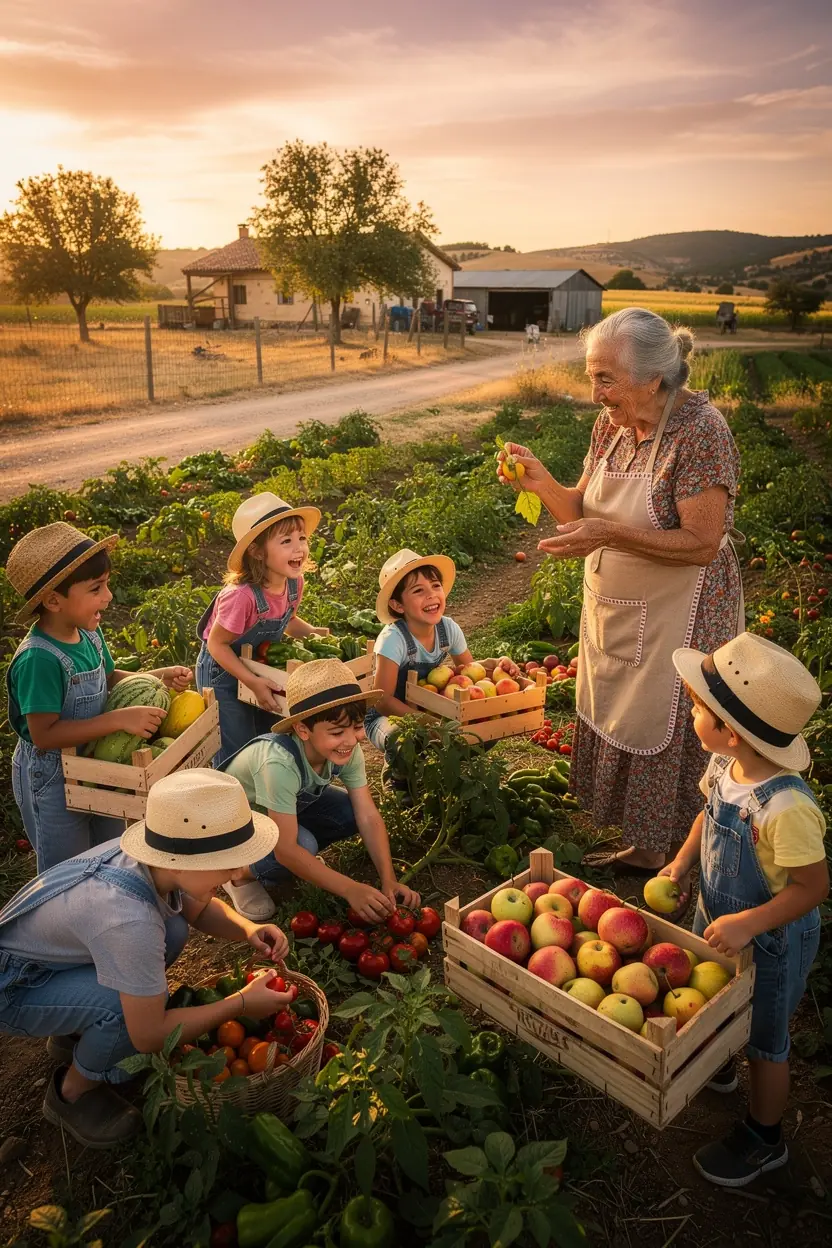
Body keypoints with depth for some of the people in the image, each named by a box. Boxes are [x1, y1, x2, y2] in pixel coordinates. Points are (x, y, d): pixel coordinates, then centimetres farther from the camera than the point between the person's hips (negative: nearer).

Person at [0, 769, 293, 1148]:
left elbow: (201, 909, 5)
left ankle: (76, 1034, 17)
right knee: (131, 1003, -28)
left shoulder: (156, 859, -17)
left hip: (42, 949, 8)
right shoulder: (128, 919, -39)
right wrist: (241, 1003, -18)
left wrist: (247, 928, -15)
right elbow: (149, 1036, -26)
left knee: (171, 929, -3)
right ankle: (72, 1093, 3)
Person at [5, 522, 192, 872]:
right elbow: (44, 734, -31)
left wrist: (158, 676, -6)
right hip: (53, 781, -8)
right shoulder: (39, 658, -32)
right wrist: (119, 719, -35)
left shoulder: (88, 633, -8)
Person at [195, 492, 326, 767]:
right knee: (237, 753, 0)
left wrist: (313, 634, -9)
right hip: (222, 672, -7)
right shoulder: (241, 596, -36)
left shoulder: (294, 583, -14)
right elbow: (217, 644, -25)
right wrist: (253, 683, -29)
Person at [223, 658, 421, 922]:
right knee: (303, 843, -32)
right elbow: (286, 849, -38)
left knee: (352, 813, -17)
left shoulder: (347, 750, -24)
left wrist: (389, 881, -29)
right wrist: (350, 890, -38)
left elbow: (368, 817, -20)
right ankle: (241, 874, -3)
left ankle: (300, 863, 9)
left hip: (294, 804, 6)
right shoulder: (279, 763, -41)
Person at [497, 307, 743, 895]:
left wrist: (611, 535, -33)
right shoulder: (611, 425, 0)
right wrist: (543, 482, -13)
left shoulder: (700, 429, -23)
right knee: (617, 729, 19)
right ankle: (641, 846, 41)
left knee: (669, 738, 7)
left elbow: (702, 543, -25)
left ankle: (680, 865, 30)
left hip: (678, 619, -8)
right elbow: (585, 510, 6)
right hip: (613, 611, 8)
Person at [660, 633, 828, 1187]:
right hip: (717, 917, 7)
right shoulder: (724, 767, -16)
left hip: (771, 942, -7)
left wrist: (747, 924, -31)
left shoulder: (787, 808, -39)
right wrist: (682, 864, -5)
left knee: (765, 1042, 18)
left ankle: (764, 1138, 44)